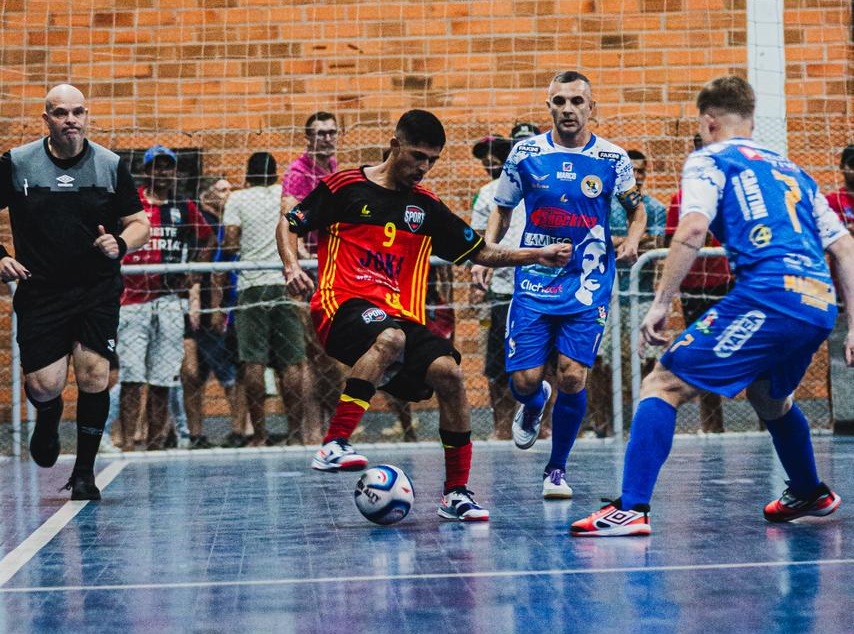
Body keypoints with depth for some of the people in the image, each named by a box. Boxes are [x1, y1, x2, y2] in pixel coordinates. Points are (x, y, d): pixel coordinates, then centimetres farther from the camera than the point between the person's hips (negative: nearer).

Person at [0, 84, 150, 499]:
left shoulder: (110, 165, 2)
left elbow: (140, 223, 8)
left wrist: (120, 243, -13)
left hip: (97, 290, 0)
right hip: (39, 290, 0)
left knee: (93, 374, -12)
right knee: (43, 385, -7)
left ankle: (84, 472, 5)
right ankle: (49, 417, 33)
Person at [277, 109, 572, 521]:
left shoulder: (427, 207, 15)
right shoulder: (344, 187, 4)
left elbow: (480, 252, 20)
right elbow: (288, 225, 11)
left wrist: (536, 255, 7)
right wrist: (292, 265, -9)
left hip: (402, 319, 5)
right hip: (342, 306, -4)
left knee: (448, 373, -18)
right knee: (389, 337, -37)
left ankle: (456, 492, -7)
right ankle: (333, 446, -38)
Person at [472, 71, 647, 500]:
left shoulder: (612, 159, -1)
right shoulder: (525, 153, 1)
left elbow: (637, 210, 12)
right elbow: (502, 211, 12)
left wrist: (632, 240, -9)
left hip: (588, 286, -1)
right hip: (534, 282, 1)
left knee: (573, 376, -12)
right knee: (524, 379, -6)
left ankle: (557, 469, 9)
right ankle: (534, 405, 34)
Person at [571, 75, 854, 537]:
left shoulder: (709, 160, 10)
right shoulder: (790, 169, 28)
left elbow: (693, 229, -10)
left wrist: (660, 303, -9)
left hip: (767, 296, -7)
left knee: (663, 385, -4)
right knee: (769, 396, 34)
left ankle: (631, 508, -16)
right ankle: (810, 494, 48)